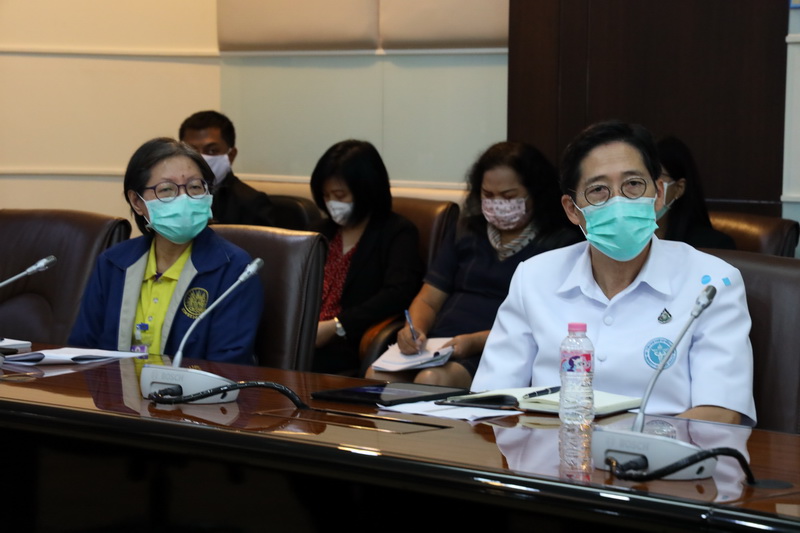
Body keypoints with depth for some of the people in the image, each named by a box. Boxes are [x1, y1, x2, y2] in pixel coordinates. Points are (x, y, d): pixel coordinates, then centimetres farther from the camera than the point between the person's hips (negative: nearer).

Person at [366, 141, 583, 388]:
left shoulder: (560, 243, 4)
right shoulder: (467, 234, 23)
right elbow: (428, 300, 19)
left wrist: (476, 342, -20)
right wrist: (413, 328, -5)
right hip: (438, 346, 5)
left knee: (431, 380, -35)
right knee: (376, 376, -26)